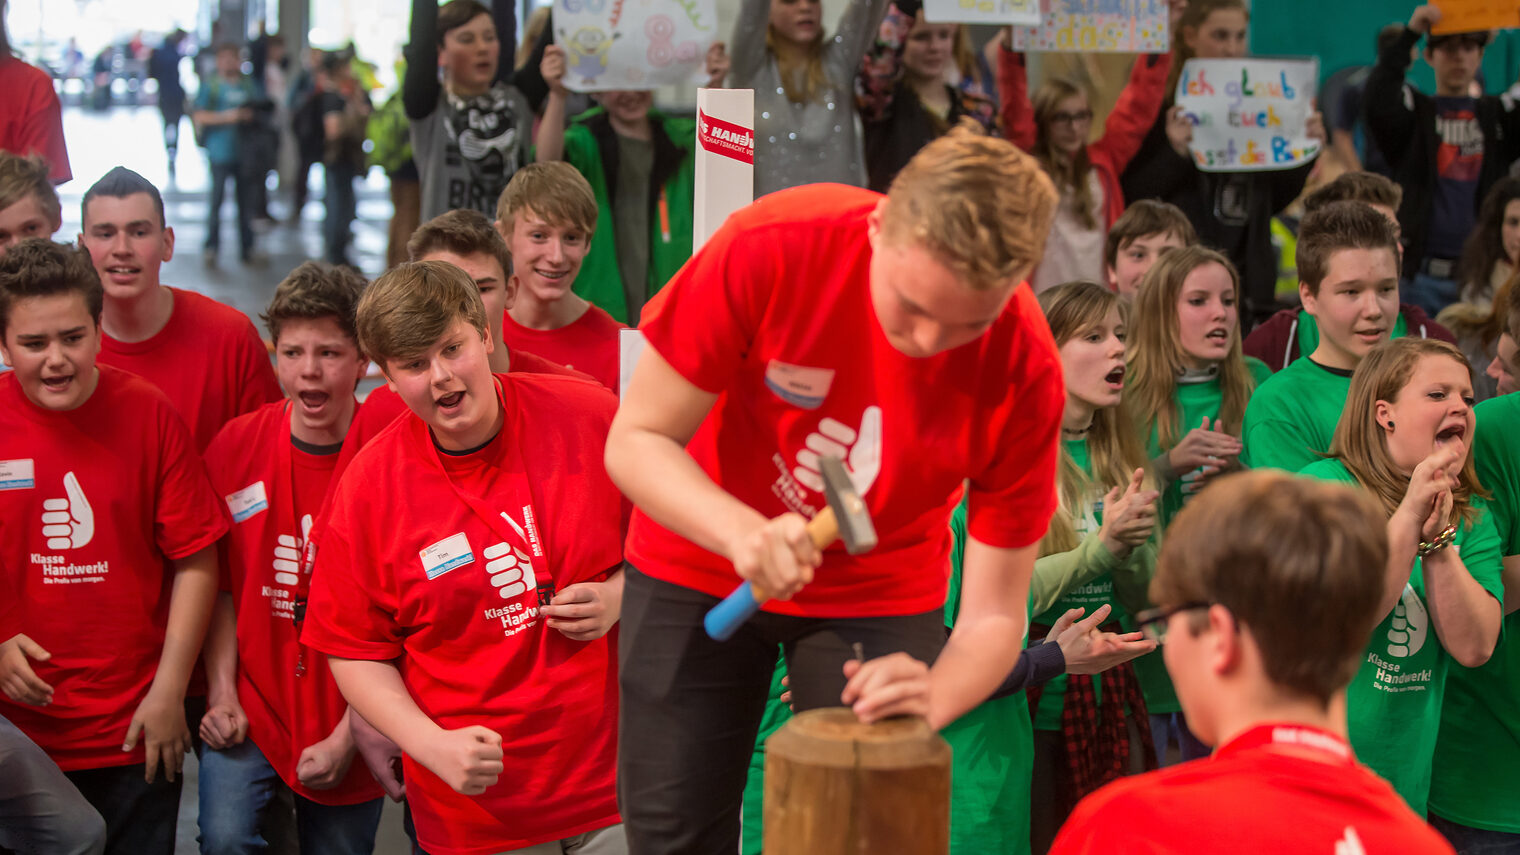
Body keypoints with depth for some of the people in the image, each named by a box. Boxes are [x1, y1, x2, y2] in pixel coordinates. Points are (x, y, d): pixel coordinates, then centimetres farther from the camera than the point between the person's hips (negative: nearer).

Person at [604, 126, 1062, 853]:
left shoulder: (1026, 373, -25)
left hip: (884, 592, 1)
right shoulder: (770, 248, -29)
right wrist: (744, 532, -38)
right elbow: (636, 440, -20)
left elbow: (993, 614, -19)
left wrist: (932, 699, -40)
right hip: (702, 561, 0)